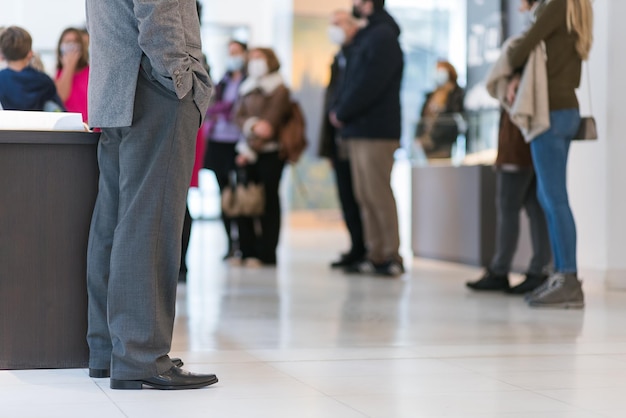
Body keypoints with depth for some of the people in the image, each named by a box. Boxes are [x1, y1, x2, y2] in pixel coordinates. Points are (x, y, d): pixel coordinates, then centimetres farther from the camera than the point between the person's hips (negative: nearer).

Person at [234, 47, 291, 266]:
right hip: (249, 151, 6)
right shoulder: (248, 88, 18)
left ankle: (266, 254, -1)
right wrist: (252, 125, -14)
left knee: (268, 202, -4)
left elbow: (270, 122, -10)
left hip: (269, 152, -6)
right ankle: (247, 252, 6)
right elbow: (239, 116, 9)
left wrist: (251, 150, -15)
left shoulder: (278, 89, -3)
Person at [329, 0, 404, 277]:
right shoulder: (364, 36, 20)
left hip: (376, 130, -10)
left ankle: (392, 256, -4)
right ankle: (375, 255, 12)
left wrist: (342, 112, -12)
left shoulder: (383, 37, -11)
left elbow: (369, 84, -19)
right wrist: (338, 109, 6)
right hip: (357, 130, 10)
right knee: (365, 196, 9)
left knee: (378, 194, -8)